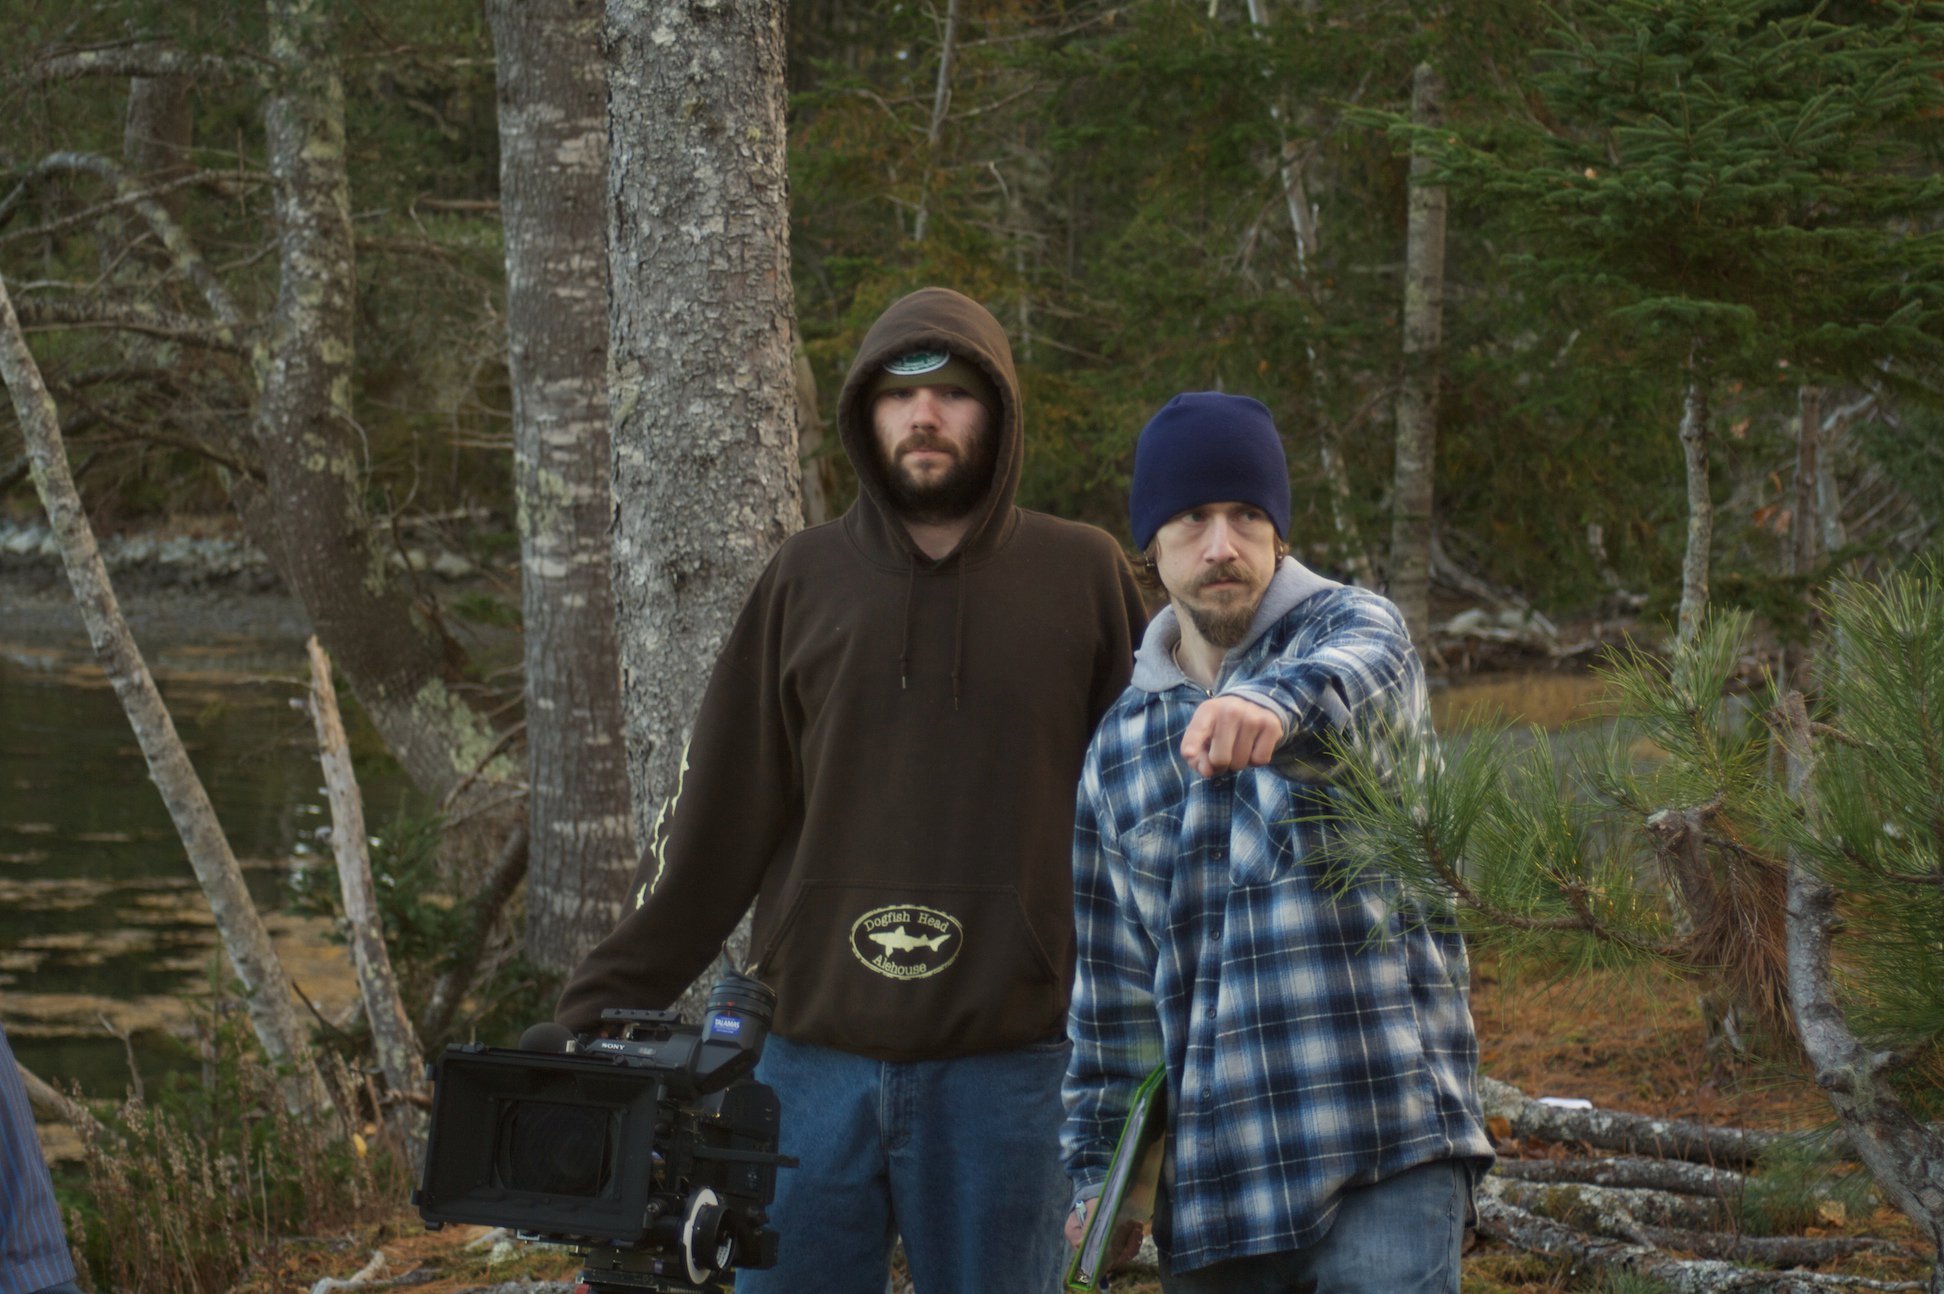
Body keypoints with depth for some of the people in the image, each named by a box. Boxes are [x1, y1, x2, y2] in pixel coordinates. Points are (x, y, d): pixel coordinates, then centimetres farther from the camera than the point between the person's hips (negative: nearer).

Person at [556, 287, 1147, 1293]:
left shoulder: (1082, 577, 3)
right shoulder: (808, 581, 7)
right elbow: (717, 813, 7)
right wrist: (607, 1002, 4)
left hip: (1003, 1068, -1)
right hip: (816, 1059, 1)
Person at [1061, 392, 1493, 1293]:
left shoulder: (1349, 628, 1)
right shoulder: (1119, 745, 15)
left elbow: (1361, 673, -26)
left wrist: (1278, 703, -49)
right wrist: (1097, 1165, 15)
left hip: (1384, 1151, -5)